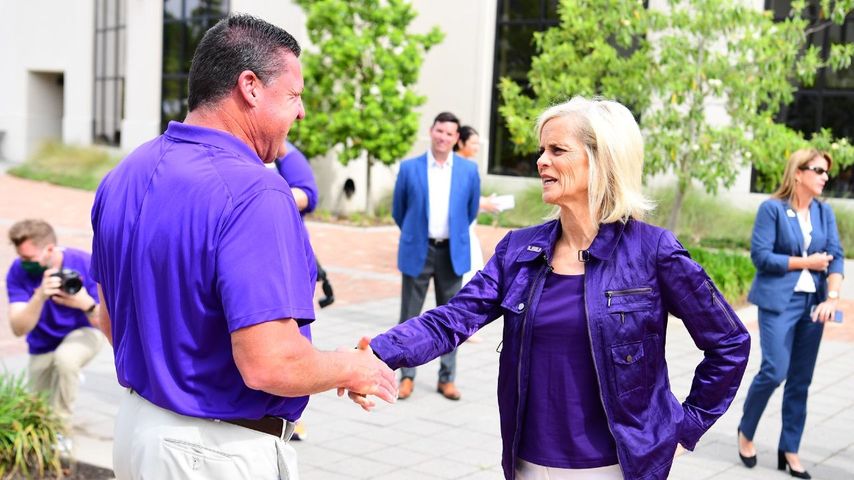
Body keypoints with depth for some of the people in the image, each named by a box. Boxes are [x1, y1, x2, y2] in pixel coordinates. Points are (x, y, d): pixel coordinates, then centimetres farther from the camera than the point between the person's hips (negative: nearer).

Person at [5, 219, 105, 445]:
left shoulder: (84, 264, -27)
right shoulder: (18, 272, -22)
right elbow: (19, 329, -29)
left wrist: (87, 304, -46)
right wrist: (40, 296, -46)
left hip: (82, 332, -3)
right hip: (43, 346, 3)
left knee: (65, 358, -37)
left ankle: (61, 431, -18)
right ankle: (70, 378, 43)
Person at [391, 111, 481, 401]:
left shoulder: (469, 170, 1)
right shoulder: (409, 168, -2)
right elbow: (398, 210, 10)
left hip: (452, 252, 1)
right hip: (418, 251, -1)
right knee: (410, 317, 3)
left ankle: (446, 378, 15)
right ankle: (407, 376, 13)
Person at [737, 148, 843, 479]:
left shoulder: (825, 212, 8)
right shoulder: (772, 208, -7)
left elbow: (836, 255, 2)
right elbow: (760, 256, -11)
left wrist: (832, 296, -13)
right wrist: (806, 262, -10)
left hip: (813, 303, 5)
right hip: (779, 301, -5)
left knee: (801, 380, 8)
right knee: (774, 372, -10)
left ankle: (789, 450, 18)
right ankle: (746, 431, 15)